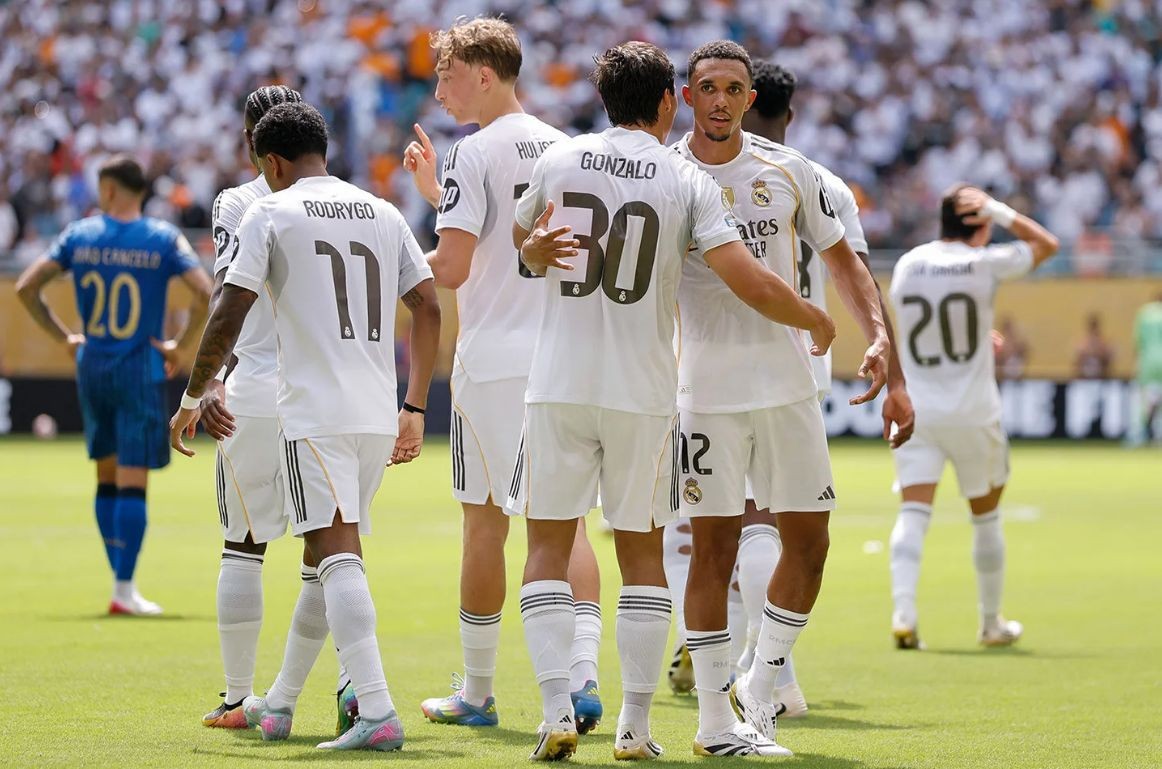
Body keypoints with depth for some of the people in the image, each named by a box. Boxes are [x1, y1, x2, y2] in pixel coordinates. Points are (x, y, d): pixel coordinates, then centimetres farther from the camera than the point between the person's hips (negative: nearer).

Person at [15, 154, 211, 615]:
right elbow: (205, 293, -15)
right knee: (133, 484, -4)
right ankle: (124, 590, -8)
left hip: (92, 369, 3)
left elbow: (26, 287, 2)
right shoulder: (163, 239, -5)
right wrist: (180, 346, -4)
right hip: (141, 371, -3)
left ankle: (122, 580, 19)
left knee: (107, 478, 15)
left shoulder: (79, 235, 2)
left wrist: (65, 337, 9)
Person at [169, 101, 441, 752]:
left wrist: (193, 398, 6)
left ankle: (378, 713, -25)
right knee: (328, 558, 16)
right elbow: (429, 310, 12)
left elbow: (230, 316, -6)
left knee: (338, 556, -13)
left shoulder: (271, 214, 0)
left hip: (315, 414, -6)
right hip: (378, 416, 6)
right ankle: (280, 707, 24)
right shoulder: (383, 214, 15)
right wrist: (415, 409, 18)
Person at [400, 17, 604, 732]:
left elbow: (452, 267, -16)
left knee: (486, 520, 4)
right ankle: (583, 670, -12)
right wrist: (434, 188, 28)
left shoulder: (475, 153, -9)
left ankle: (477, 692, 14)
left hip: (494, 363, -5)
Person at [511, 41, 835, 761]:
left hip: (559, 384, 1)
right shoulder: (687, 181, -4)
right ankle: (636, 723, 9)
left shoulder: (558, 160, 3)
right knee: (642, 552, 10)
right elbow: (752, 283, -10)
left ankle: (557, 710, -7)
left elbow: (524, 239, 21)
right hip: (643, 391, -1)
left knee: (549, 546, 6)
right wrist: (816, 321, 6)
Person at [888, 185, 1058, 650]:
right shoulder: (985, 264, -9)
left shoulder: (906, 266, 2)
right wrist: (999, 212, 4)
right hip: (973, 414, -2)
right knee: (986, 516, 14)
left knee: (913, 512, -5)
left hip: (915, 409, 2)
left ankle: (903, 611, -24)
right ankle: (992, 623, 24)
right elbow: (1047, 245, 7)